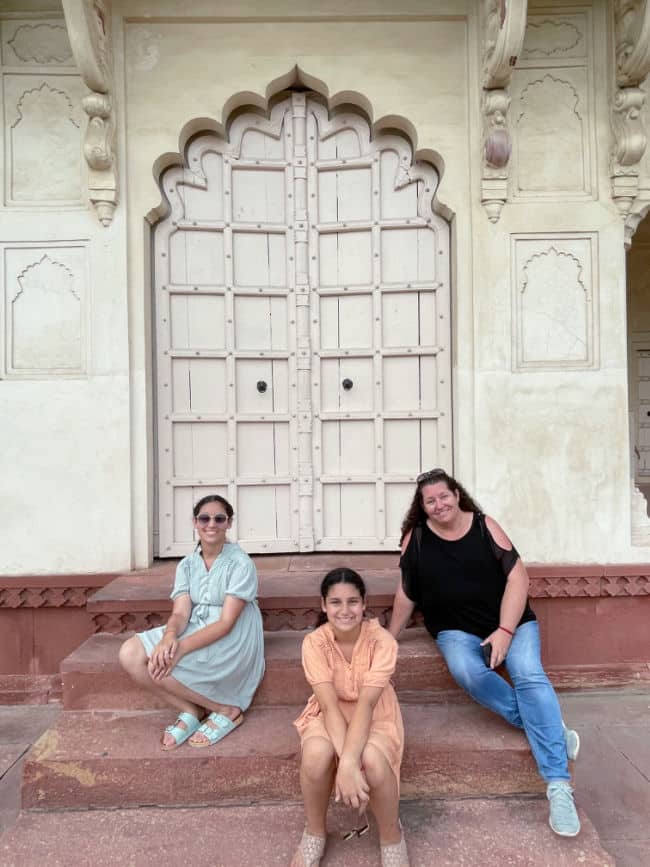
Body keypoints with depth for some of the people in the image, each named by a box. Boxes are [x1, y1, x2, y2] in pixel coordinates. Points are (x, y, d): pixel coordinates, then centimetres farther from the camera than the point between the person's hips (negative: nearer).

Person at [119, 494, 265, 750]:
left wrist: (182, 647, -32)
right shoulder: (187, 565, 4)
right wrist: (169, 637, -32)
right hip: (194, 632, 6)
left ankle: (226, 709, -5)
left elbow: (226, 623, -20)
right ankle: (190, 711, 0)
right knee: (130, 654, -14)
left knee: (159, 665, -25)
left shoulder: (241, 563, -14)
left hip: (231, 641, -6)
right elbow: (180, 613, -7)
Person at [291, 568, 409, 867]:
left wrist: (349, 763, -43)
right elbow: (330, 705, -26)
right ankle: (314, 832, 0)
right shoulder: (314, 643, -20)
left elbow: (366, 703, -31)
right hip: (330, 715, 1)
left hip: (375, 715, -1)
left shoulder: (381, 640, -23)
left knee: (372, 759, -34)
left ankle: (391, 837, -1)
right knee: (317, 753, -32)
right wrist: (345, 765, -38)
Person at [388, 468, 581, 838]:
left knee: (529, 674, -25)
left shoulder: (485, 526, -7)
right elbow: (407, 593, 6)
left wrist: (504, 631, -17)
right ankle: (552, 728, -16)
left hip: (510, 621, 0)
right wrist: (389, 637, 11)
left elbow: (518, 576, -8)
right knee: (467, 672, -30)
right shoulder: (416, 537, -3)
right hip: (456, 629, 1)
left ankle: (559, 785, -23)